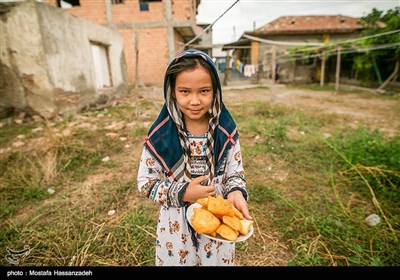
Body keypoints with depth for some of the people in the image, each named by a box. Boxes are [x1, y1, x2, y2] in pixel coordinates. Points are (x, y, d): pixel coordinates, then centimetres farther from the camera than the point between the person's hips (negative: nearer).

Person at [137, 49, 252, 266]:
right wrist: (182, 193, -22)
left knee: (219, 260, 24)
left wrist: (236, 192, -24)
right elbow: (145, 181, -9)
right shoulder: (160, 135, -16)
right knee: (176, 259, 23)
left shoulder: (226, 131, -11)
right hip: (176, 226, -1)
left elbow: (235, 171, -2)